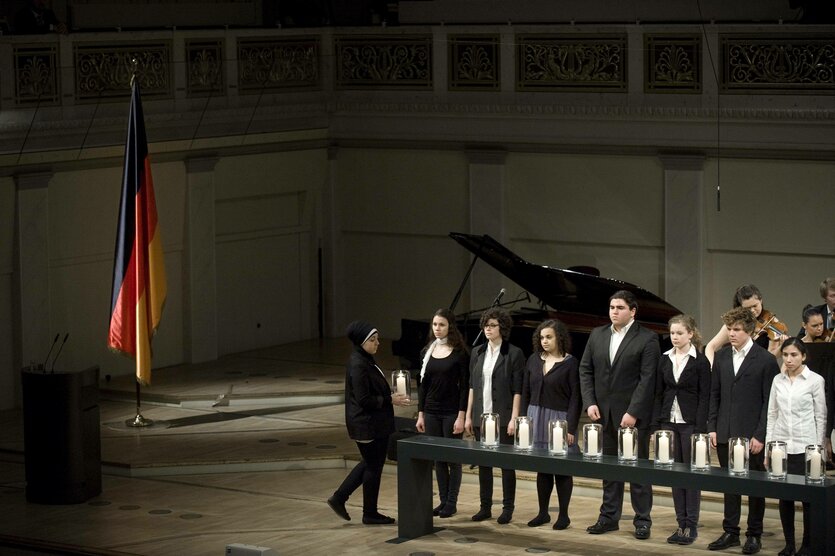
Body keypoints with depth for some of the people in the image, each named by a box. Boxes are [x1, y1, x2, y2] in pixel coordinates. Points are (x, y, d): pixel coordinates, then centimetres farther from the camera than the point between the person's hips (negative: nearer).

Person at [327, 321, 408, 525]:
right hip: (367, 425, -10)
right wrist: (390, 400, -18)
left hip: (373, 424, 10)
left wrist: (390, 395, 7)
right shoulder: (358, 365, -21)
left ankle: (339, 498, 23)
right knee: (373, 466, 2)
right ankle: (370, 514, 15)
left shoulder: (365, 361, 10)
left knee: (370, 463, 20)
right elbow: (363, 400, -23)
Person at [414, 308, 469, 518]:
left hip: (451, 412, -5)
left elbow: (464, 386, -9)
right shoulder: (427, 352, 7)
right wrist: (420, 414, 7)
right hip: (432, 412, 5)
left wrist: (461, 416, -14)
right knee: (438, 458, 8)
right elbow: (423, 385, 10)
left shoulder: (459, 353, -8)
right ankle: (443, 500, 14)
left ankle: (451, 502, 8)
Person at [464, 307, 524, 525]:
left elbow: (517, 390, -8)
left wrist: (513, 418, -13)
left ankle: (508, 508, 9)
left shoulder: (514, 354, -6)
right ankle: (485, 507, 17)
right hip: (481, 417, 5)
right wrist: (468, 415, 9)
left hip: (503, 417, -5)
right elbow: (472, 386, 13)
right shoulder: (477, 353, 9)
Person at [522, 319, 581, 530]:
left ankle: (563, 515, 9)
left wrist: (570, 428, -12)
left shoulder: (570, 363, -6)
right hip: (536, 418, 4)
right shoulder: (534, 360, 8)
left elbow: (575, 398, -8)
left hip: (559, 419, -4)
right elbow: (526, 392, 13)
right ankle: (543, 513, 16)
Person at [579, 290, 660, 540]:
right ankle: (609, 517, 17)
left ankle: (642, 520, 8)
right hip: (603, 413, 5)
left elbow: (647, 379, -12)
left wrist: (633, 412, -17)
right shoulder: (597, 335, 10)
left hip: (633, 415, -5)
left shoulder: (647, 339, -7)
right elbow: (585, 370, 11)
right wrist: (590, 402, -1)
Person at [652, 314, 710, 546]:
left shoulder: (700, 361, -6)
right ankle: (681, 523, 10)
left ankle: (691, 525, 4)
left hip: (690, 423, -5)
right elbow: (659, 394, 10)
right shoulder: (665, 360, 7)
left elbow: (704, 397, -8)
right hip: (669, 422, 5)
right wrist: (656, 425, 4)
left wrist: (700, 429, -14)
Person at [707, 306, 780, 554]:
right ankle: (730, 533, 17)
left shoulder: (765, 360, -7)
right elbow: (715, 394, 12)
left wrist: (760, 435, -12)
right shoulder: (721, 356, 8)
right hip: (725, 433, 4)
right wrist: (712, 427, 5)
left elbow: (769, 401, -7)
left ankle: (754, 535, 13)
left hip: (752, 435, -4)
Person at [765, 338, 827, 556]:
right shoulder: (778, 380, 7)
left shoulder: (815, 380, -4)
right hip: (781, 445, 3)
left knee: (808, 497, 0)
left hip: (804, 447, -3)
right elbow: (772, 415, 10)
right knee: (784, 497, 4)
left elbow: (820, 417, -1)